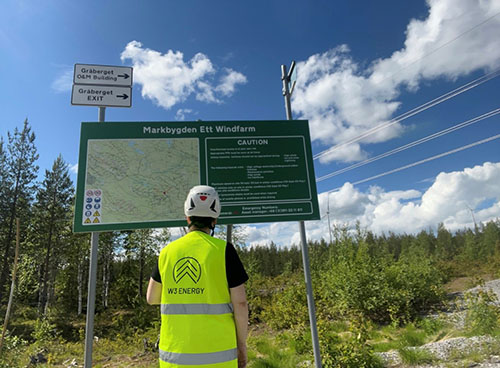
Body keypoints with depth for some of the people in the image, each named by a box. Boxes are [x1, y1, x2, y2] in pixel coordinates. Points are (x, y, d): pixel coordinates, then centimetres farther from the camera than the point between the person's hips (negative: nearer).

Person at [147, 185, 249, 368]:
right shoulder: (223, 249, -9)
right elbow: (240, 302, -9)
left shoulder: (167, 251, 2)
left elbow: (152, 298, 13)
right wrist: (242, 345, 3)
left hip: (175, 353, 4)